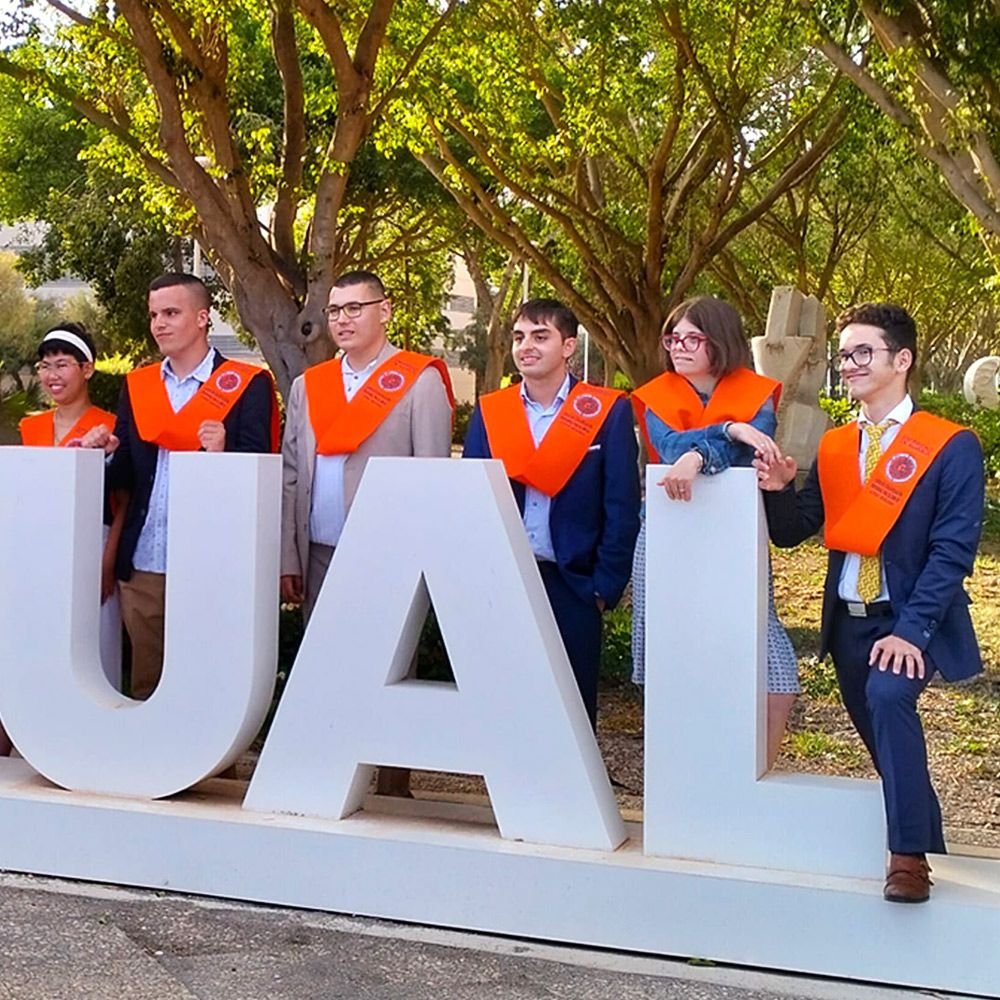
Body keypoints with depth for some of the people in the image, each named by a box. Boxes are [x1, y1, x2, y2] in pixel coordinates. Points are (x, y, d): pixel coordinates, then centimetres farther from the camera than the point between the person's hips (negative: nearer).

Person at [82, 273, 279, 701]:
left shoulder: (248, 385, -2)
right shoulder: (136, 385, 12)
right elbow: (123, 475, 11)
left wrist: (223, 454, -26)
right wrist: (105, 454, -9)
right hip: (143, 567, 5)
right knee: (145, 686, 13)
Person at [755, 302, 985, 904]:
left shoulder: (952, 447, -9)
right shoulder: (832, 448, 8)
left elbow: (953, 549, -15)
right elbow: (792, 532, 8)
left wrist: (912, 630, -24)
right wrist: (779, 489, -13)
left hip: (910, 622, -6)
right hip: (848, 622, 6)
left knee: (888, 695, -32)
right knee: (886, 744, 14)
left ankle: (911, 857, -23)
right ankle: (930, 848, 35)